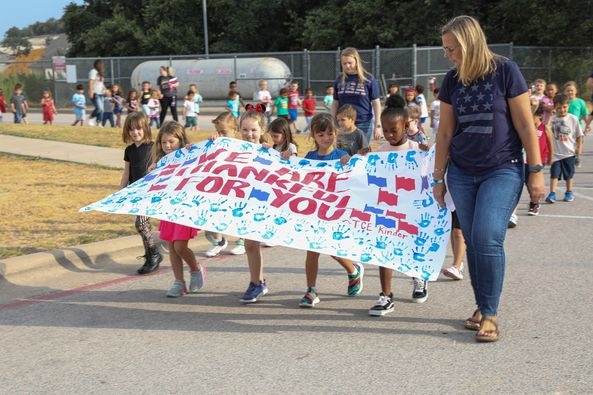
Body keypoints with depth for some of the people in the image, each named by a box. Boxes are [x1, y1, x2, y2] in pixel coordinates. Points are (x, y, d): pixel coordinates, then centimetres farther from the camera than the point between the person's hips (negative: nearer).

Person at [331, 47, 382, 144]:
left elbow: (376, 103, 0)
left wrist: (377, 125, -4)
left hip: (364, 124, -2)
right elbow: (335, 104, 13)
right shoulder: (339, 80, 6)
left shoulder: (368, 79, -2)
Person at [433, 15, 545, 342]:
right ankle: (481, 307, 19)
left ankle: (490, 314, -2)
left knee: (488, 239, -14)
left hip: (502, 170, -4)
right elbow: (445, 132, 8)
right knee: (473, 242, 6)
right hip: (462, 173, 4)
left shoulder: (505, 71, -9)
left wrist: (536, 171, -7)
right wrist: (438, 177, 10)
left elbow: (525, 124, -6)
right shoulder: (452, 80, 3)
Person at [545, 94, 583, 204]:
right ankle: (552, 194, -4)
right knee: (554, 173, -5)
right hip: (556, 152, 0)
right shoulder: (552, 119, -3)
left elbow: (579, 135, 1)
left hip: (569, 152, 0)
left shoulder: (573, 119, -5)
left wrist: (579, 147, -3)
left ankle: (569, 192, 27)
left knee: (569, 174, 13)